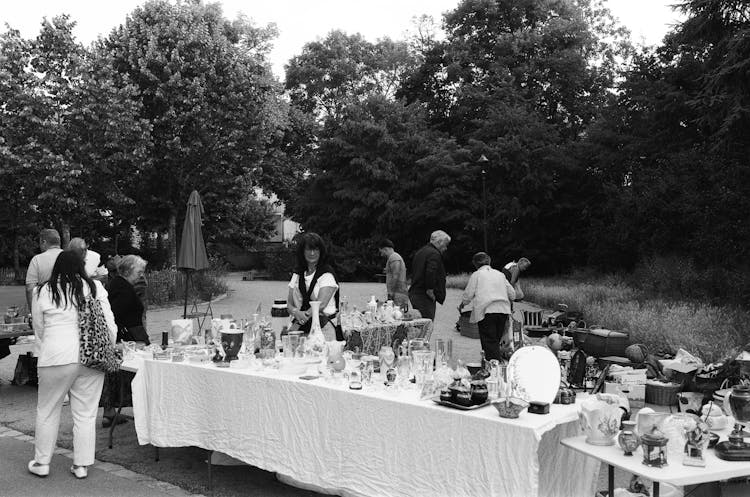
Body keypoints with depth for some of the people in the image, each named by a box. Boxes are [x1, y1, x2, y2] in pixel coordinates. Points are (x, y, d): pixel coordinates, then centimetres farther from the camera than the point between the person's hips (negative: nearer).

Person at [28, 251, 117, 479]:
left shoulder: (42, 292, 3)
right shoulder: (95, 288, 3)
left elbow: (39, 330, 10)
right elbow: (109, 324, 2)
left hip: (56, 358, -1)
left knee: (47, 411, 15)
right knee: (85, 413, 8)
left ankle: (41, 462, 25)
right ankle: (81, 465, 15)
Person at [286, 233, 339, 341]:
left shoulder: (327, 274, 0)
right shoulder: (297, 274, 14)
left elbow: (321, 304, -10)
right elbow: (289, 304, 10)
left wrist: (305, 315, -19)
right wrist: (296, 312, -11)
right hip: (299, 328, 3)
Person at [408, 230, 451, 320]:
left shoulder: (420, 251, 18)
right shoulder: (434, 254, -12)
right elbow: (430, 273, -26)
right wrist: (430, 291, -18)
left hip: (414, 293, 10)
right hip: (424, 296, -9)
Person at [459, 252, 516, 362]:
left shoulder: (476, 275, 5)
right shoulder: (500, 274, 19)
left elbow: (468, 294, 2)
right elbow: (512, 294, 18)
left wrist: (462, 305, 20)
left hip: (486, 311, -5)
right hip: (503, 310, 5)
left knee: (489, 342, -5)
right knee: (495, 342, 13)